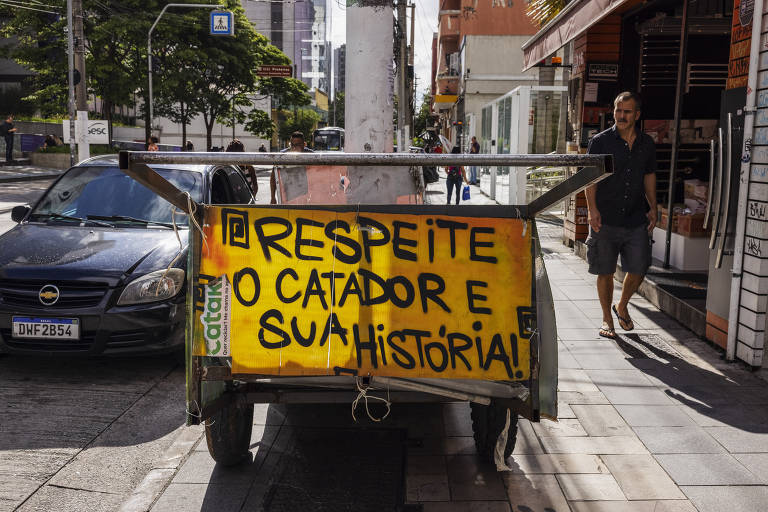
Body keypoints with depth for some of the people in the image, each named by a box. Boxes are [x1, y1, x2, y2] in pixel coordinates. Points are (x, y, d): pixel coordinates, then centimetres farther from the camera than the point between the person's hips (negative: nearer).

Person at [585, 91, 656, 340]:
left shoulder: (646, 143, 9)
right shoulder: (600, 141, -3)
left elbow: (649, 176, 17)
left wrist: (652, 208, 10)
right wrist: (592, 209, -14)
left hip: (636, 219, 3)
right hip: (605, 219, -3)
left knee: (638, 269, 3)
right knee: (605, 272, 5)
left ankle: (622, 306, 31)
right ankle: (607, 318, 22)